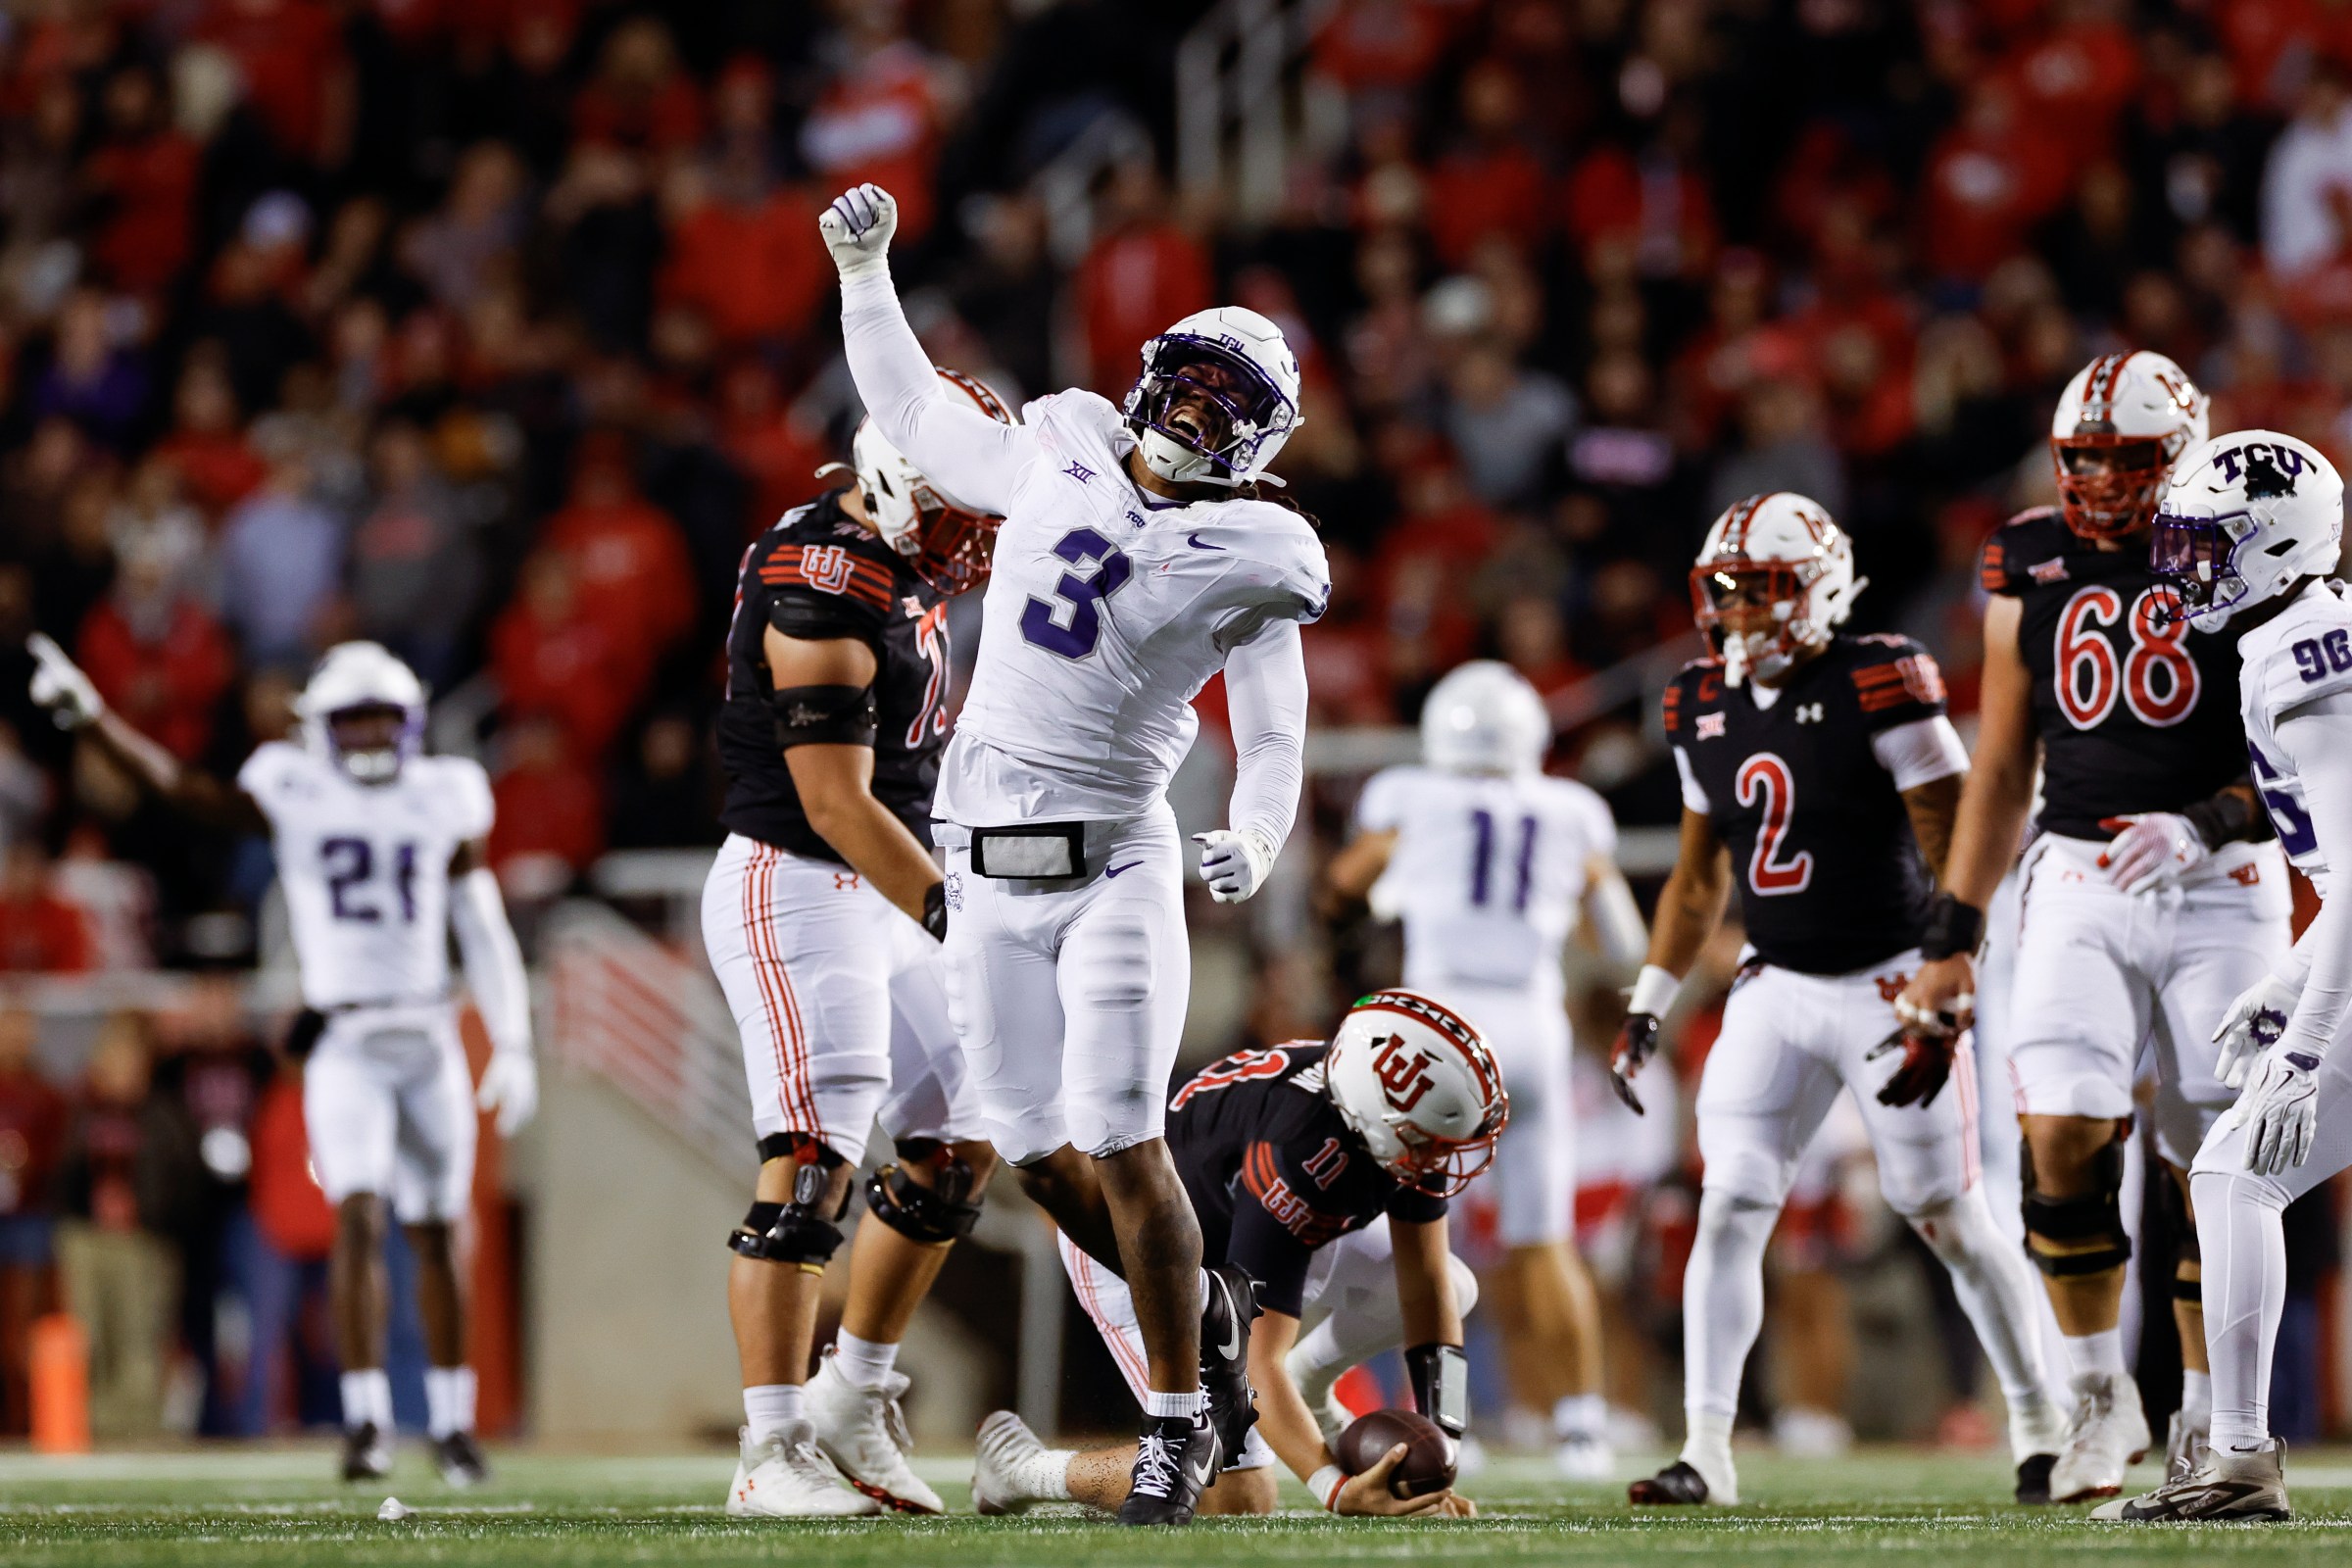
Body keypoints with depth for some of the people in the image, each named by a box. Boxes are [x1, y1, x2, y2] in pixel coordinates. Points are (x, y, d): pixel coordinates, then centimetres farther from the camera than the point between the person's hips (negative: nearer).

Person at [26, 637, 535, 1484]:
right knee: (358, 1217, -16)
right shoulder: (294, 797, 2)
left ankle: (452, 1422, 20)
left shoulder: (444, 802, 7)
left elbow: (484, 933, 12)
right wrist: (90, 716, -16)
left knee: (436, 1233, 8)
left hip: (428, 1040, 2)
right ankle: (366, 1421, -13)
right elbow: (182, 786, -6)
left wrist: (513, 1044, 8)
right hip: (344, 1042, -2)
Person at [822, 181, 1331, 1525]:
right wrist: (866, 270, 16)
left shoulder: (1250, 560, -4)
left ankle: (1180, 1420, 1)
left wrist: (1256, 840, -22)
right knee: (1042, 1154, 4)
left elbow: (1275, 744, -3)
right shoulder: (1052, 465, 8)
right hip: (991, 866, 4)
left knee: (1121, 1143, -11)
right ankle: (1207, 1311, 28)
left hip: (1116, 862, -4)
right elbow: (913, 412, 22)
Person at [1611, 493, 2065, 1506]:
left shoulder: (1878, 688, -15)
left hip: (1890, 984, -5)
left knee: (1949, 1217, 1)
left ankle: (2039, 1421, 17)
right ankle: (1706, 1451, -6)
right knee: (1729, 1209, -7)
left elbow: (1957, 860, -14)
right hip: (1777, 991, 5)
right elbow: (1699, 875, 18)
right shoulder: (1703, 709, 5)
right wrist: (1649, 1006, 12)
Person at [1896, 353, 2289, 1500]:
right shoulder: (2034, 568, 7)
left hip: (2221, 888, -2)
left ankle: (2209, 1419, 14)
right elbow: (2001, 769, 14)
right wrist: (1952, 940, 12)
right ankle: (2099, 1394, 3)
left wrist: (2206, 824, -21)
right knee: (2062, 1133, -14)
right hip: (2080, 881, 2)